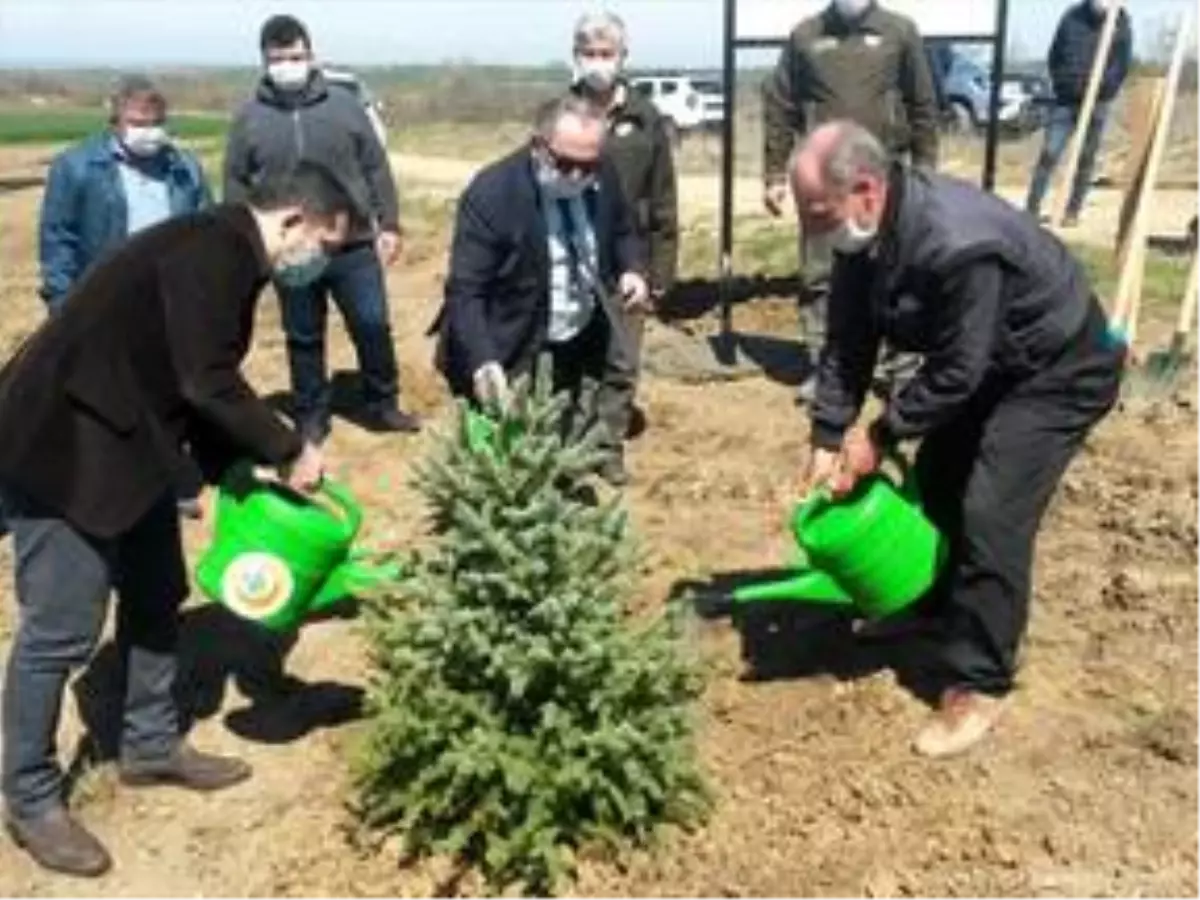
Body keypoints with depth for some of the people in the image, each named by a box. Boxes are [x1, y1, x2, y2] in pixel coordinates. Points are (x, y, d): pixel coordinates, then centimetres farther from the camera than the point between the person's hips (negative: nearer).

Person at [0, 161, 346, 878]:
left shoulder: (231, 258, 9)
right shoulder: (211, 252, -21)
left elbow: (207, 385, 13)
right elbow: (208, 382, -26)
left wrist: (237, 475, 8)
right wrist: (290, 450, -15)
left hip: (126, 439, 10)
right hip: (59, 443, -10)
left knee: (156, 598, 16)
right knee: (62, 627, -2)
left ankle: (151, 745, 33)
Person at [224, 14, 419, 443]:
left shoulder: (343, 103, 1)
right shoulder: (249, 117, 1)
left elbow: (376, 168, 4)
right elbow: (236, 185, 7)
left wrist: (389, 224, 1)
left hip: (354, 246, 0)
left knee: (373, 327, 4)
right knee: (304, 339, 11)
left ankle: (383, 405, 23)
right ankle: (311, 416, 26)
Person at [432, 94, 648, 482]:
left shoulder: (604, 177, -7)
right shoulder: (491, 194, -24)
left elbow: (622, 233, 13)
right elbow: (465, 292, -25)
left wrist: (632, 269, -10)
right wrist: (482, 362, -40)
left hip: (585, 344, 5)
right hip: (516, 357, -5)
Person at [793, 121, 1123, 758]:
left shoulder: (958, 244, -39)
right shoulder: (863, 232, -13)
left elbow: (955, 372, -30)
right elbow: (847, 343, -5)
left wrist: (881, 435, -20)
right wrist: (829, 442, -9)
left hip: (1061, 369, -8)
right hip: (985, 363, 9)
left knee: (991, 514, -13)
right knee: (934, 481, 16)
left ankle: (979, 685, 1)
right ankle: (931, 606, 40)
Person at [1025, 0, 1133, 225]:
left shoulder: (1121, 23, -1)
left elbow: (1123, 64, -1)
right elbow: (1055, 55, 7)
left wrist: (1103, 92, -10)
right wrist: (1060, 84, -2)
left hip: (1097, 104, 0)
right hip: (1066, 100, 0)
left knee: (1086, 159, 5)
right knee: (1050, 153, -5)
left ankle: (1073, 212, 12)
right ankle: (1032, 209, -1)